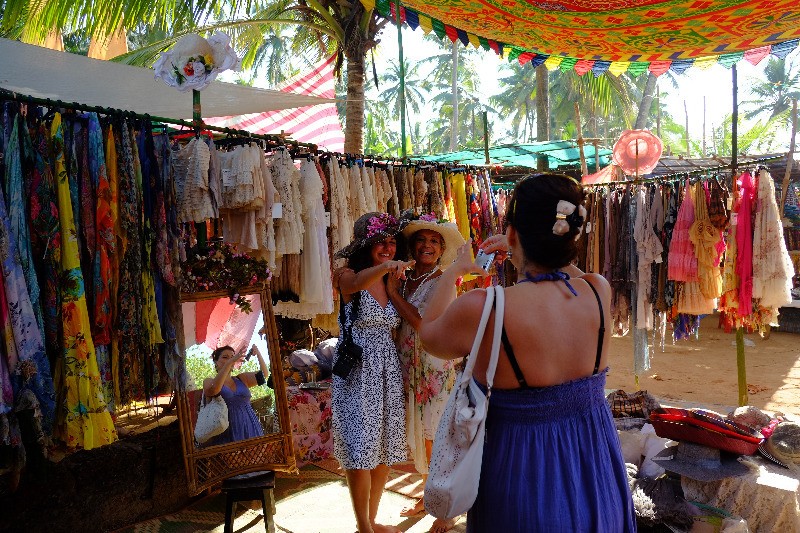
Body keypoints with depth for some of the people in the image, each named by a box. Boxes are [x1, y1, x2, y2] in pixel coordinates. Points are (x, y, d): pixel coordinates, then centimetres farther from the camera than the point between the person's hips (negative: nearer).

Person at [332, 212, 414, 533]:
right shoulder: (348, 276, -7)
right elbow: (355, 284, -33)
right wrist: (385, 266, -51)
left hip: (388, 371, 6)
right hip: (358, 371, -6)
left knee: (385, 447, 13)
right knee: (361, 449, -1)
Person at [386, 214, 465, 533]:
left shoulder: (440, 282, -11)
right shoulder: (404, 281, 8)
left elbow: (424, 323, -22)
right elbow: (396, 324, 5)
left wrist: (393, 292, -14)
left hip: (435, 370, -6)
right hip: (409, 368, 7)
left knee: (435, 439, 0)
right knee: (418, 437, 16)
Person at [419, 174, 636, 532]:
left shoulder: (481, 310, -26)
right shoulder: (599, 292, -14)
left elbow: (429, 336, -2)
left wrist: (453, 272, 10)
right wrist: (522, 254, 18)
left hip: (524, 480, -3)